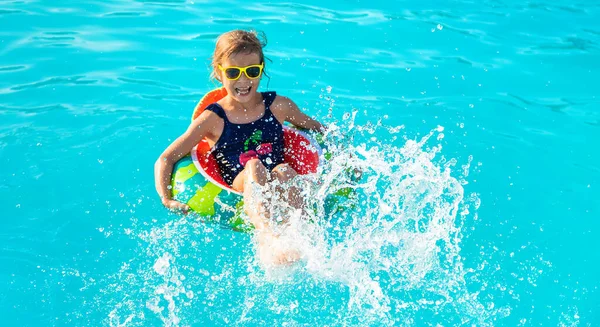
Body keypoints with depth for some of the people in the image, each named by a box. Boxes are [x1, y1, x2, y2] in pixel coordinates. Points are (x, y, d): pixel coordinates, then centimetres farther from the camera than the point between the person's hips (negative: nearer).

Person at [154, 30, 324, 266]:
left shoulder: (278, 106, 10)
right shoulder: (213, 119, 4)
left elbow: (317, 129, 25)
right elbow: (165, 159, 5)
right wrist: (166, 199, -11)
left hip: (283, 192, 2)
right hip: (238, 189, -1)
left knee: (285, 170, -33)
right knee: (254, 167, -35)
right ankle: (267, 237, -59)